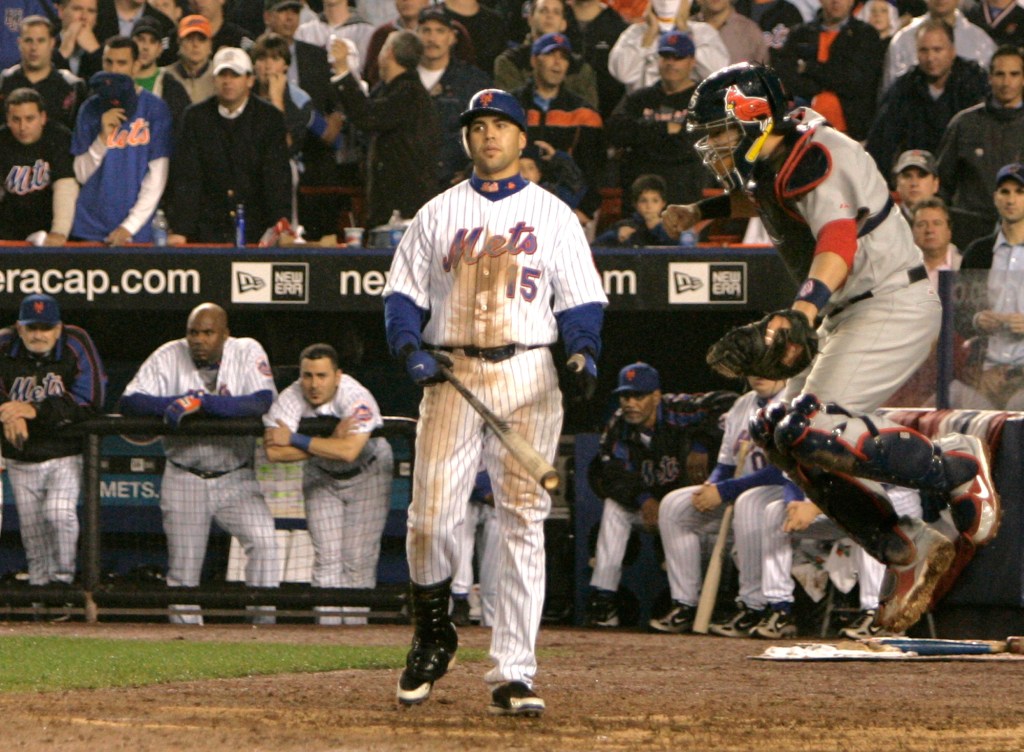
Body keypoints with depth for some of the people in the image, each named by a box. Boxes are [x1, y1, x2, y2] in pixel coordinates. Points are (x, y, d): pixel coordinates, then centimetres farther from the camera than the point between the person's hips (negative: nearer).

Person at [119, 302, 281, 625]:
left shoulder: (247, 352, -6)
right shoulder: (169, 357, -4)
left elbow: (264, 402, -23)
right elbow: (129, 402, -11)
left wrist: (201, 402, -28)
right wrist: (176, 404, -27)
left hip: (236, 479, -1)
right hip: (184, 479, 1)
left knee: (263, 540, -20)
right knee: (183, 565, 0)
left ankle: (264, 622, -14)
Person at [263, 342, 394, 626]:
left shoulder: (356, 398, -32)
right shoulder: (290, 400, -23)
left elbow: (349, 451, -46)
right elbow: (274, 452, -35)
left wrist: (295, 440, -38)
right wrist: (330, 441, -37)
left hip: (367, 476, -3)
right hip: (321, 478, 3)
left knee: (358, 560, -8)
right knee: (326, 557, -5)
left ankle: (354, 627, -2)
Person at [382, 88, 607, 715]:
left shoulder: (553, 215, 10)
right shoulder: (438, 214, 13)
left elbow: (581, 300, 6)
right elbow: (404, 294, 12)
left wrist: (585, 352, -12)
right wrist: (412, 351, -6)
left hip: (527, 377, -1)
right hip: (451, 374, 1)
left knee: (523, 521, -5)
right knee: (432, 517, -6)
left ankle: (514, 672, -5)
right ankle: (433, 636, 19)